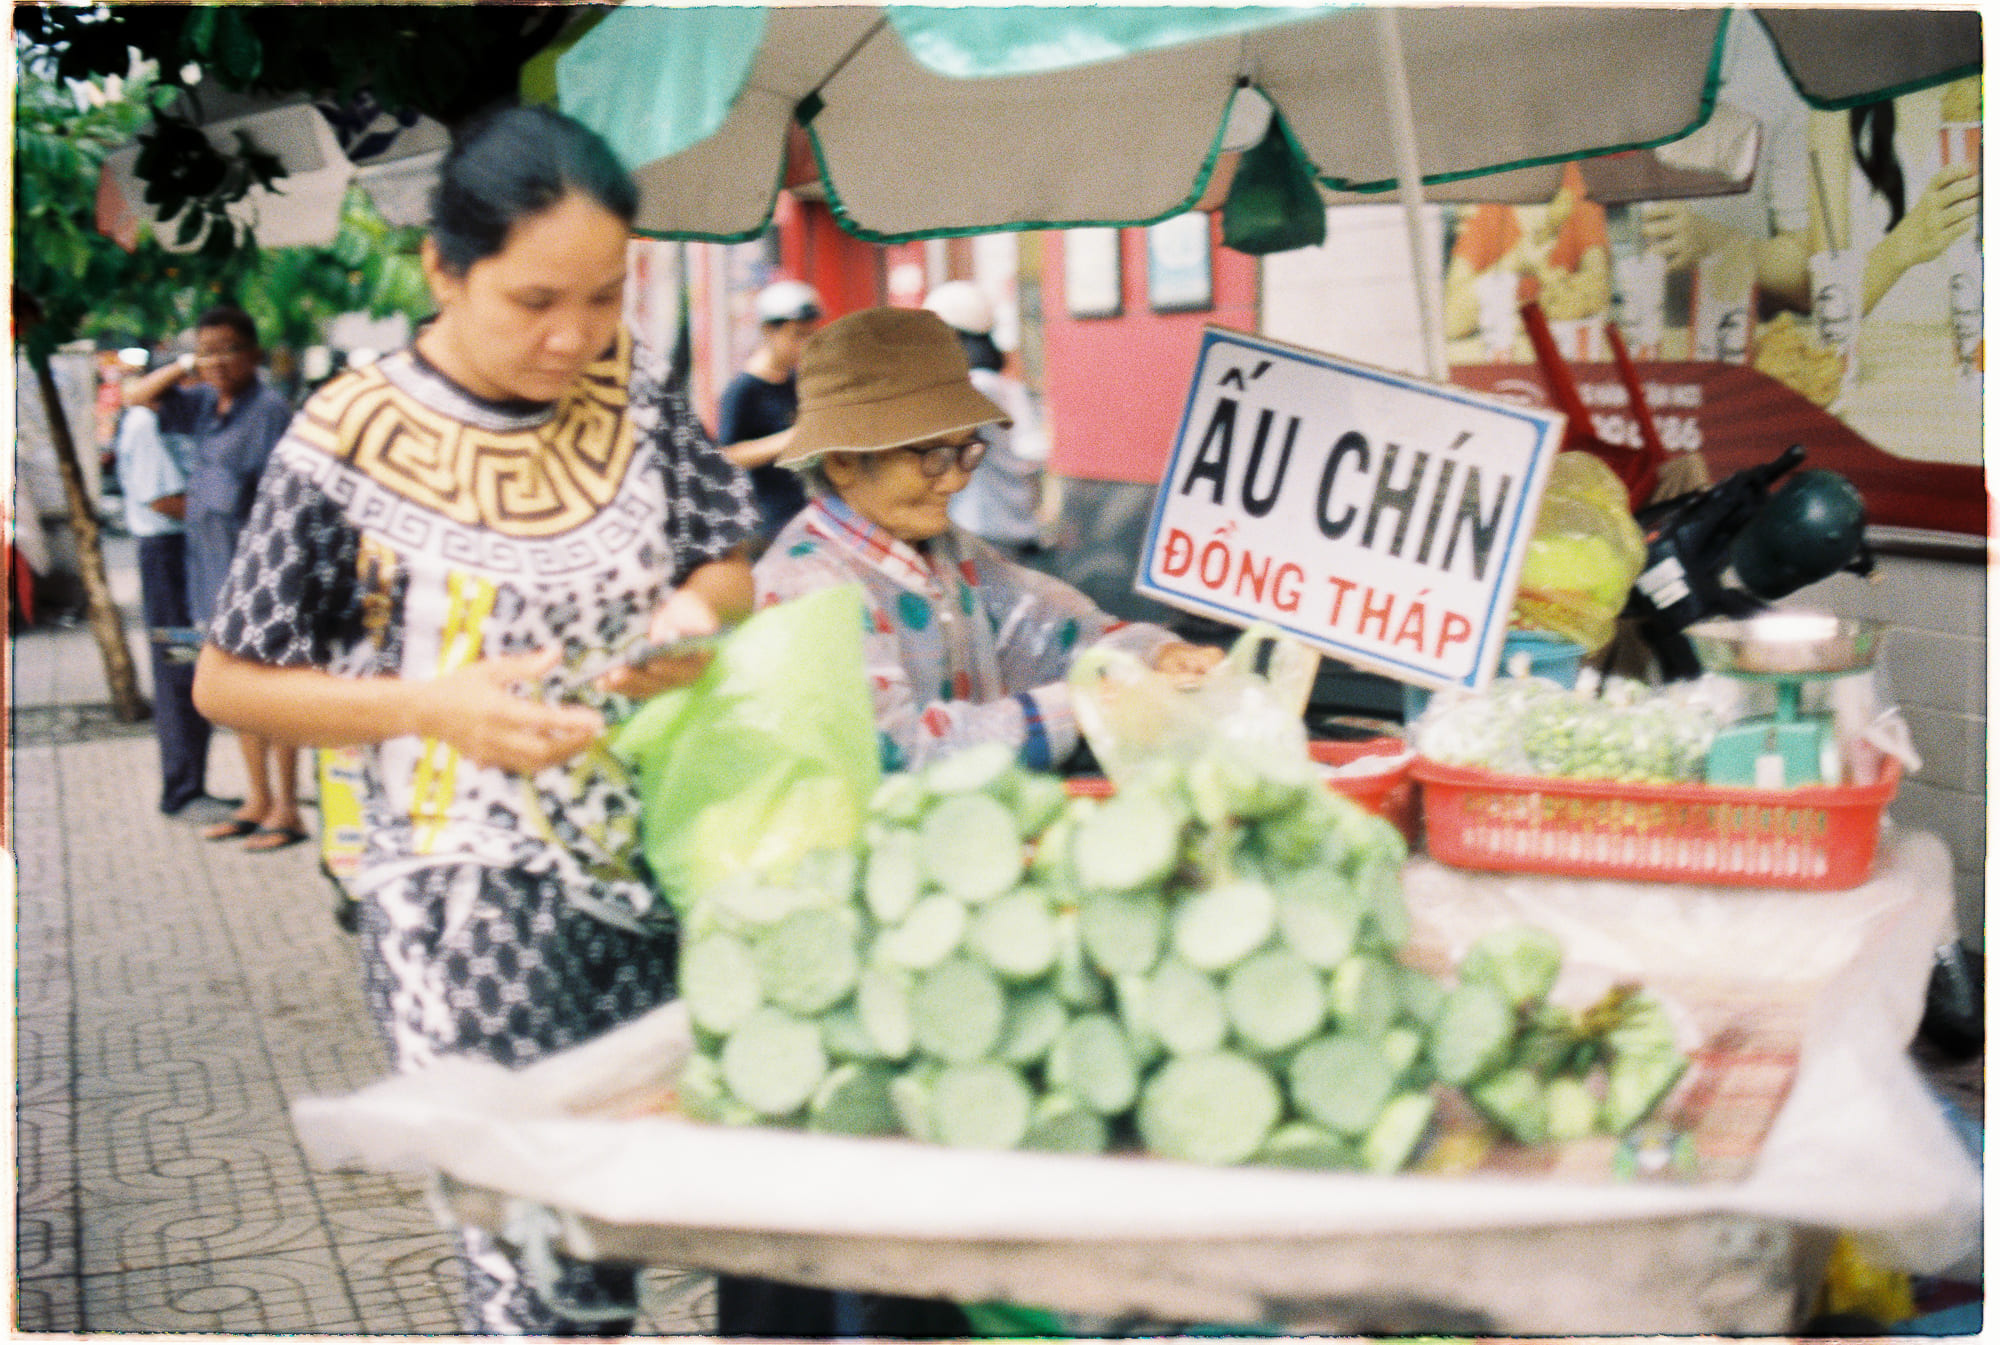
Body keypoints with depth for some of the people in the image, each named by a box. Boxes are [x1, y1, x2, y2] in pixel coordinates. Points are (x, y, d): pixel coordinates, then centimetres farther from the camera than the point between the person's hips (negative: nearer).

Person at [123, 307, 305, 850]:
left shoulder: (268, 409, -11)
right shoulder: (204, 405, 12)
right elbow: (135, 395, 22)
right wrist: (185, 368, 9)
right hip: (211, 563, 8)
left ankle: (286, 809, 2)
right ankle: (258, 800, 21)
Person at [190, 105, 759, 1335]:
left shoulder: (634, 390, 3)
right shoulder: (351, 447, -10)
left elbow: (730, 563, 14)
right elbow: (227, 682, -2)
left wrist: (697, 612, -10)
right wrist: (433, 705, -16)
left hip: (645, 865, 5)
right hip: (473, 906, -4)